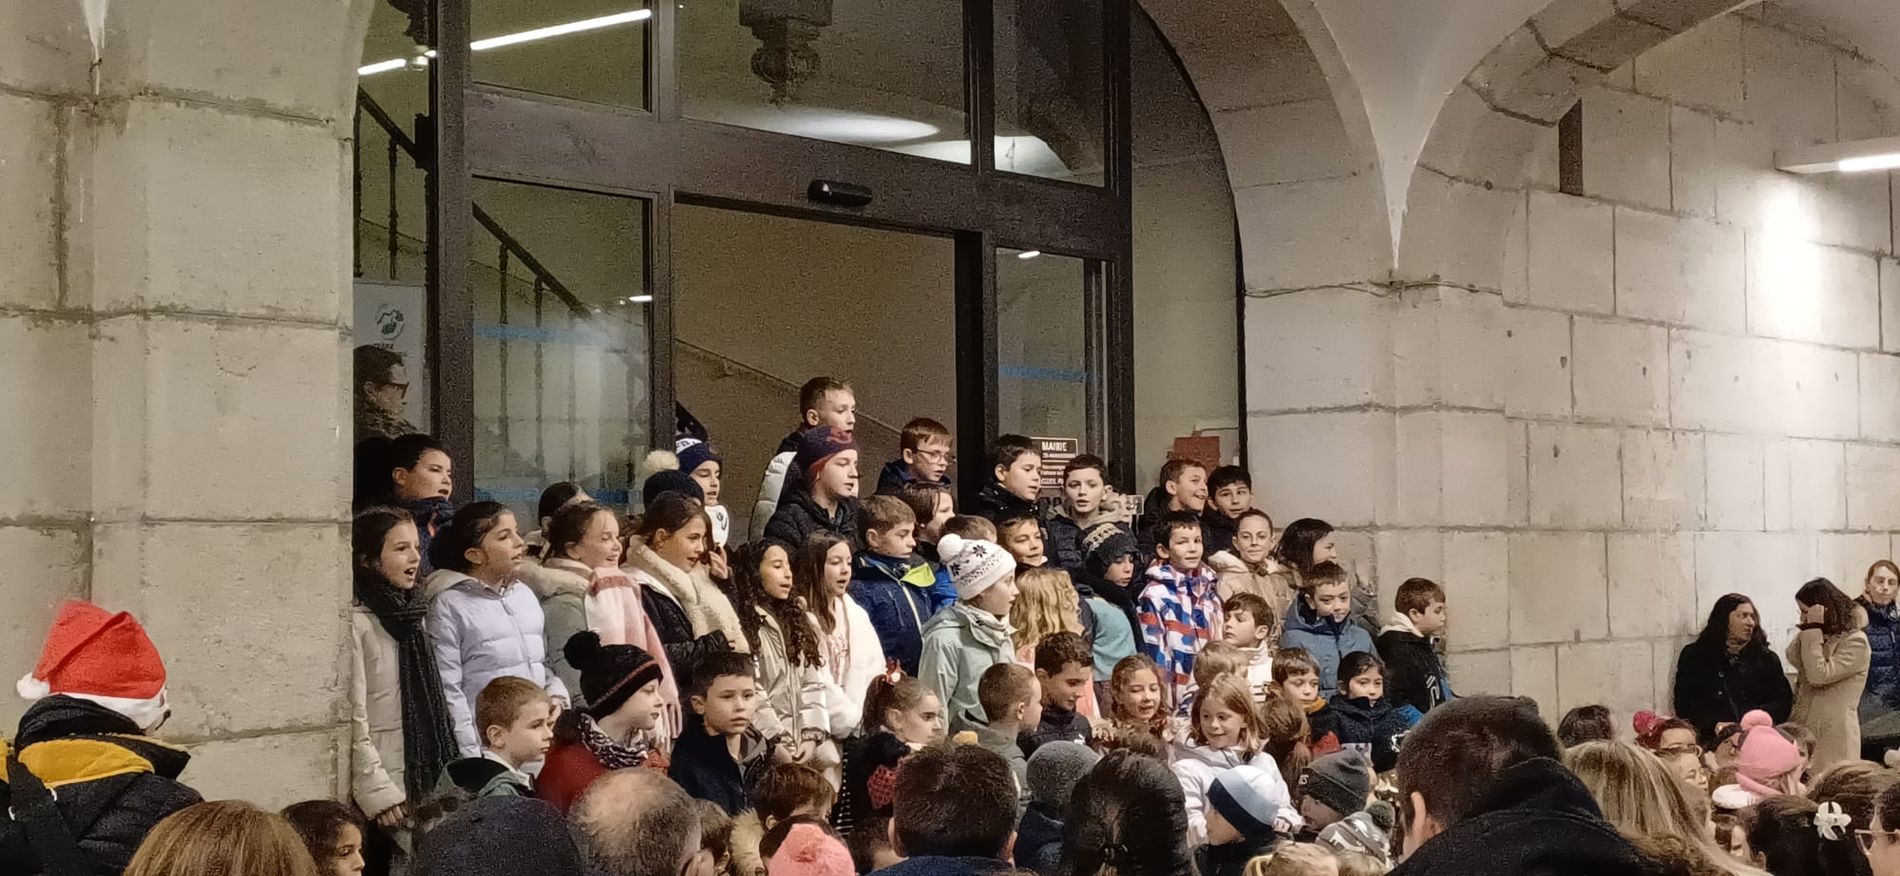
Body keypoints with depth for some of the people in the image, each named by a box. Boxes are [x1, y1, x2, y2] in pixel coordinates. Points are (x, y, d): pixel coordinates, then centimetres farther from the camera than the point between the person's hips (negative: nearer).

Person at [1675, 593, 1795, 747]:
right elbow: (1683, 704, 5)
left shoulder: (1767, 659, 18)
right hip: (1710, 741, -2)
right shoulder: (1694, 656, 12)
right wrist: (1714, 725, -11)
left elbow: (1783, 701, 13)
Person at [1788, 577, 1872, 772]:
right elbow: (1793, 659, 8)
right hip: (1804, 730, 7)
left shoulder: (1855, 642, -10)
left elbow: (1819, 675, -21)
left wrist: (1812, 630, -18)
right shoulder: (1820, 636, 15)